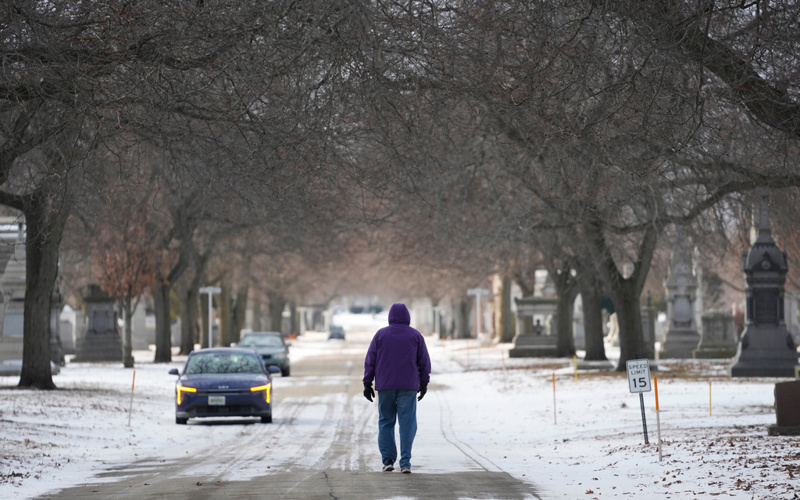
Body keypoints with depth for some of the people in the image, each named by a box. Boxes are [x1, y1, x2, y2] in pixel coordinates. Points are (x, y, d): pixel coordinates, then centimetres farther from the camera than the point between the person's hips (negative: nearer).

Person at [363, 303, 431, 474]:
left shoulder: (380, 334, 3)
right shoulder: (415, 336, 3)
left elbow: (370, 361, 2)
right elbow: (424, 362, 5)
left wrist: (367, 384, 6)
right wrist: (423, 384, 14)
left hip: (385, 386, 1)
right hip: (408, 387, -1)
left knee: (386, 422, 9)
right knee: (407, 424, 0)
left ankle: (388, 460, 3)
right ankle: (405, 463, -8)